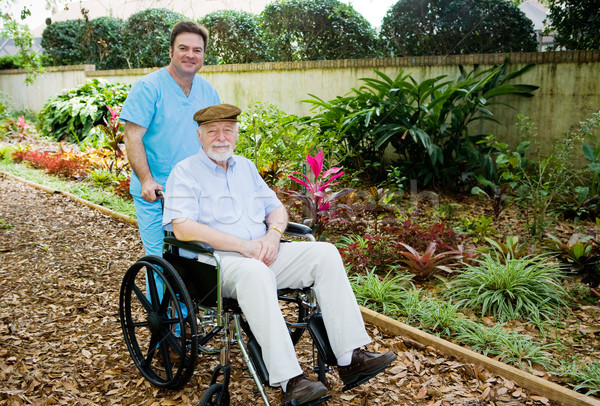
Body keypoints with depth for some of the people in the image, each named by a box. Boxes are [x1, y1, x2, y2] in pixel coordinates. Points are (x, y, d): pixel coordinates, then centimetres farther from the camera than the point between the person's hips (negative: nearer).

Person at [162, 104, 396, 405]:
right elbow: (183, 228, -13)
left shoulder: (246, 167, 22)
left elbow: (276, 207, 22)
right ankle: (289, 381, -37)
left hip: (263, 255, 6)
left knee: (325, 253, -14)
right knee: (256, 273, -39)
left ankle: (351, 358, -17)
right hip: (217, 261, -6)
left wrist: (273, 234, -4)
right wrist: (243, 245, -18)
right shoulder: (185, 173, 2)